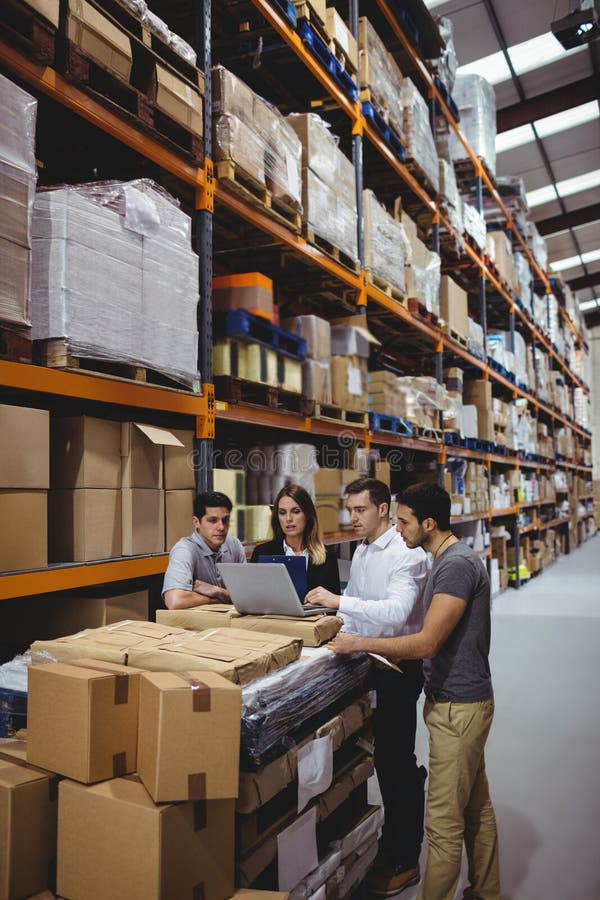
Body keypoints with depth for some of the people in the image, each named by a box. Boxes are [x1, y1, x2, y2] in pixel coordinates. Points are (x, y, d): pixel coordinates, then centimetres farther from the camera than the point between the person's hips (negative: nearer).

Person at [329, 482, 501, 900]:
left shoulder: (457, 565, -23)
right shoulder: (451, 559, 9)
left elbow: (427, 643, -26)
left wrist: (360, 643, -21)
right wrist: (397, 655, 6)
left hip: (459, 706, -10)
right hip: (463, 698, 10)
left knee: (445, 821, 1)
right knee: (477, 807, 23)